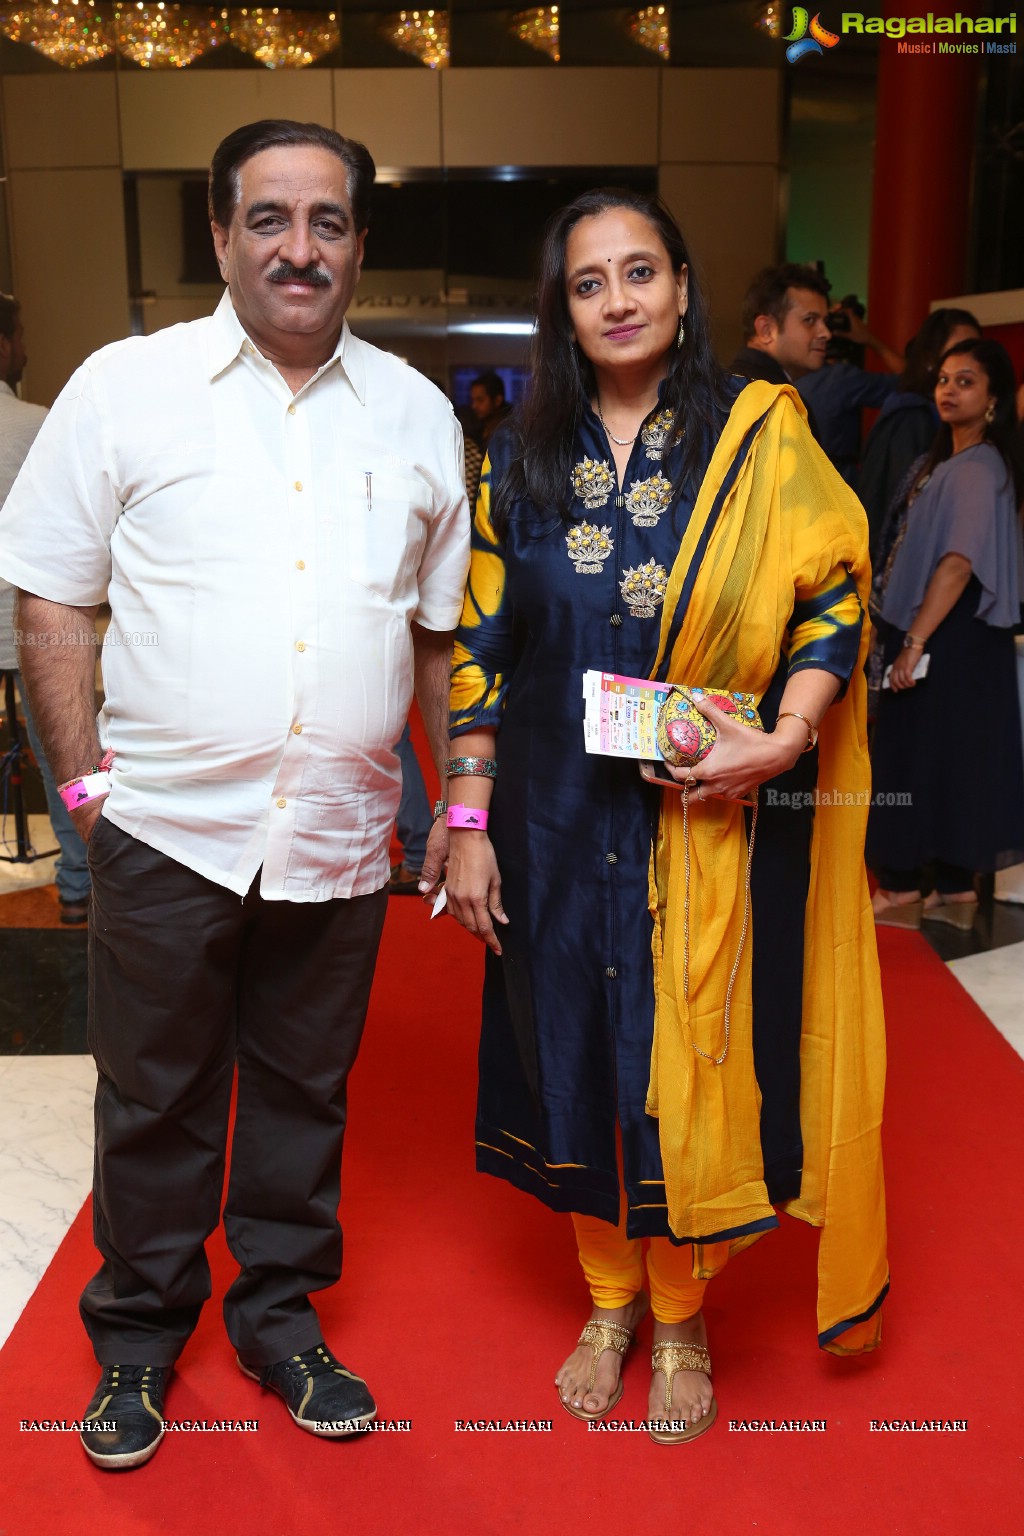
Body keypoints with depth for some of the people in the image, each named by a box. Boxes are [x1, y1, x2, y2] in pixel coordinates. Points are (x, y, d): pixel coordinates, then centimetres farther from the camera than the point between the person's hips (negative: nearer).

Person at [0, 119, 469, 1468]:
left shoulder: (416, 412, 8)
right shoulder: (126, 387, 0)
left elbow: (444, 631, 11)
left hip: (342, 839, 2)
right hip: (167, 832, -2)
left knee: (304, 1093, 16)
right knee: (155, 1103, 12)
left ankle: (281, 1316, 37)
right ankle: (137, 1341, 34)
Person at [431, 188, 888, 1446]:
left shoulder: (758, 436, -1)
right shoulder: (520, 460, 6)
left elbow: (833, 595, -3)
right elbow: (480, 647, 5)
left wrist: (783, 738, -19)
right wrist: (468, 820, 0)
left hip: (711, 821, -2)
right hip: (560, 820, 3)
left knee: (688, 1057, 6)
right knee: (575, 1048, 11)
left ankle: (681, 1315, 30)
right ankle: (609, 1300, 33)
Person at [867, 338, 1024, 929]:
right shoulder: (949, 461, 15)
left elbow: (960, 563, -24)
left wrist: (914, 642, -26)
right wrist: (908, 637, 11)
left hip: (950, 640, -9)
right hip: (944, 636, 9)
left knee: (921, 756, -2)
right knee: (956, 760, 10)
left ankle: (902, 891, 7)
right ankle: (957, 891, 17)